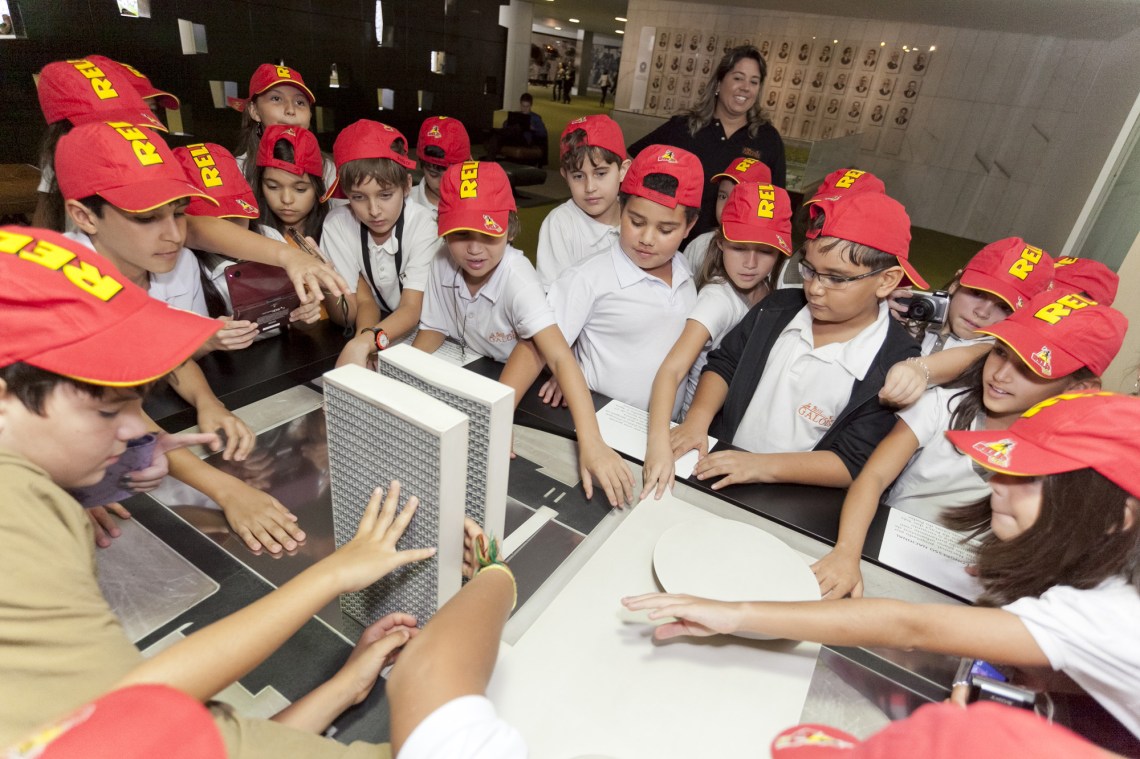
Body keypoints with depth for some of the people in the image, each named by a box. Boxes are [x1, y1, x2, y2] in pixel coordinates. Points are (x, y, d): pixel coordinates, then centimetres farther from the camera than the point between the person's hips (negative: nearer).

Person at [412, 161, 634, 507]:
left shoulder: (517, 277, -30)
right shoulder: (443, 265, -16)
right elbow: (433, 331, -2)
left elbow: (561, 358, -40)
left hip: (524, 385, -2)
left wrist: (591, 444, -51)